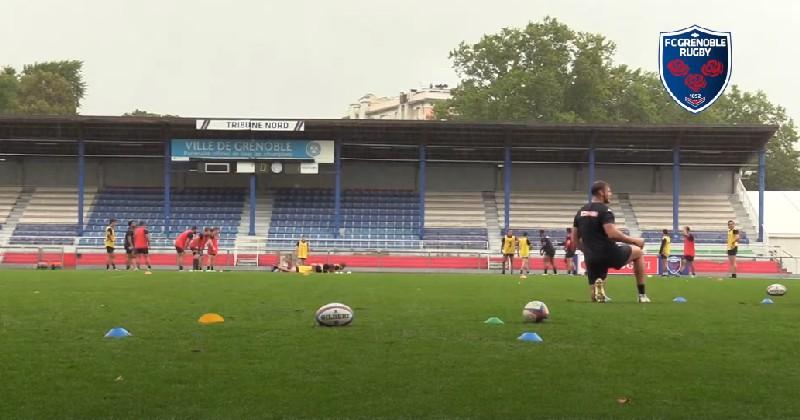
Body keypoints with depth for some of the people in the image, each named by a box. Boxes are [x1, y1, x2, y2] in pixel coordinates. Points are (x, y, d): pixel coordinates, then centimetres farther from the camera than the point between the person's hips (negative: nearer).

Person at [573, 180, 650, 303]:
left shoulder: (581, 212, 12)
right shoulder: (604, 210, -10)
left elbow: (575, 239, 15)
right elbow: (612, 234, -23)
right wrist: (634, 241, -11)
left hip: (591, 258, 6)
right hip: (608, 254, -6)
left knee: (596, 298, 17)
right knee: (638, 252, 24)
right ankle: (642, 295, 21)